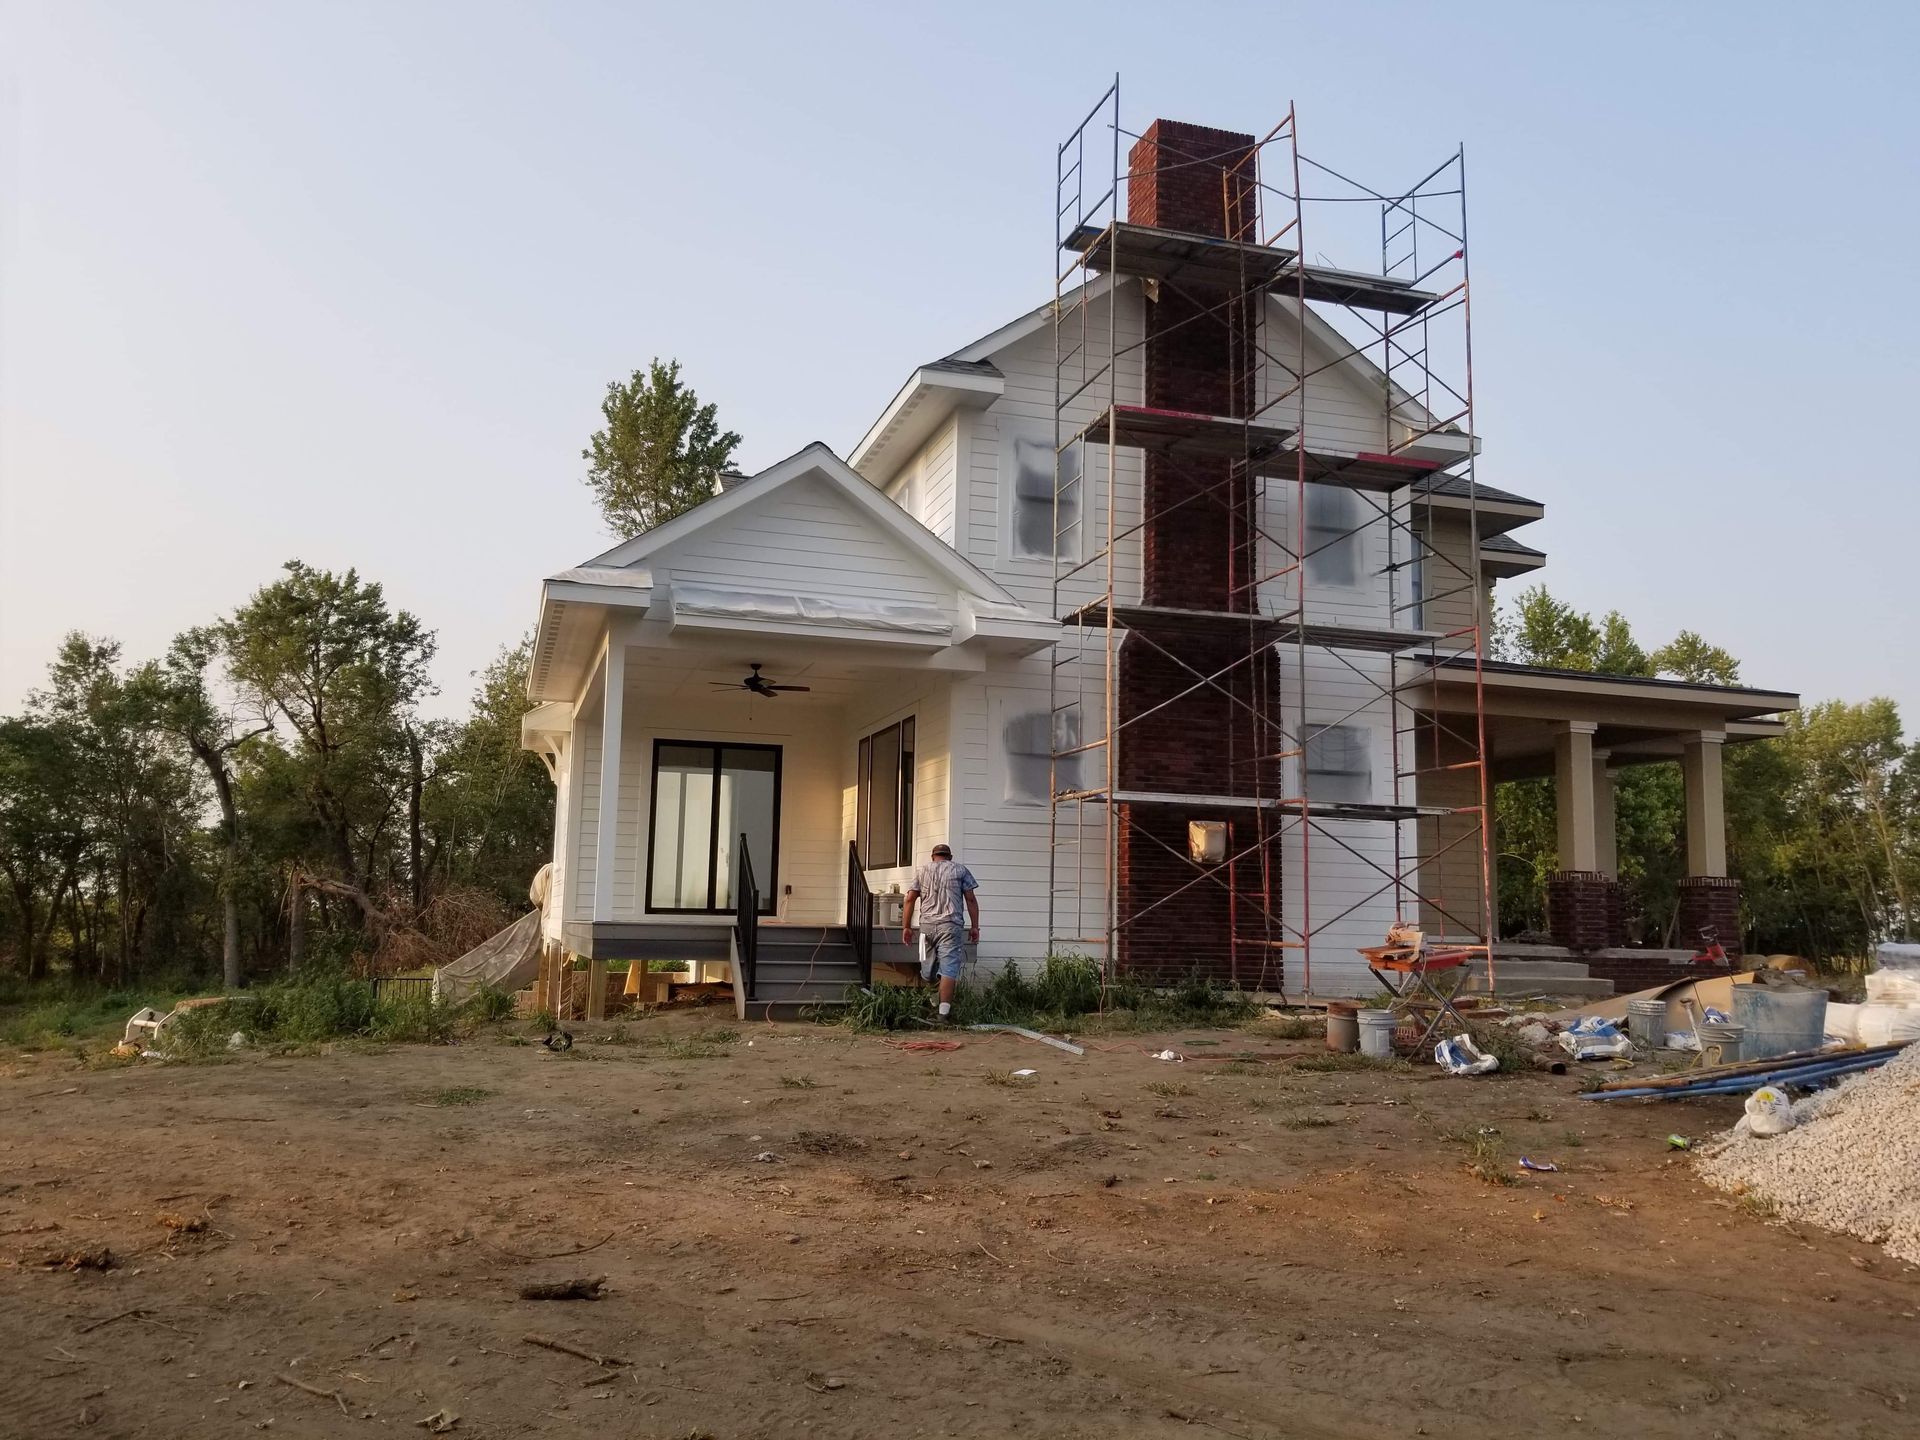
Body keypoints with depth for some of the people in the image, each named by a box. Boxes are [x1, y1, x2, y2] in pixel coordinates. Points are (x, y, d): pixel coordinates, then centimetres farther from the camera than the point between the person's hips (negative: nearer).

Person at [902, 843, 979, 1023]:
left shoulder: (921, 871, 17)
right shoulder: (960, 870, 12)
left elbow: (910, 900, 8)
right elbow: (970, 900, 4)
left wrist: (906, 927, 8)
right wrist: (974, 926, 7)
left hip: (927, 925, 3)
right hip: (950, 925, -3)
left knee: (926, 971, 12)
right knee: (948, 970, -8)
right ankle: (944, 1013, -16)